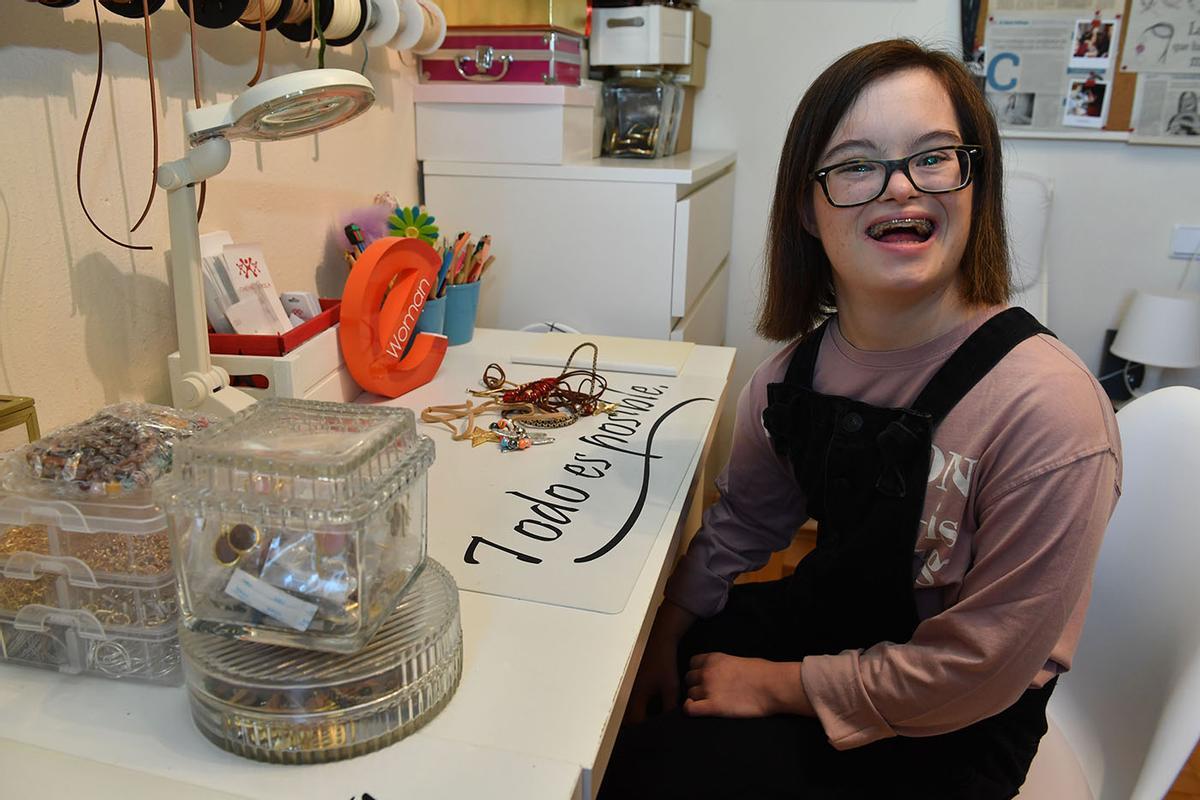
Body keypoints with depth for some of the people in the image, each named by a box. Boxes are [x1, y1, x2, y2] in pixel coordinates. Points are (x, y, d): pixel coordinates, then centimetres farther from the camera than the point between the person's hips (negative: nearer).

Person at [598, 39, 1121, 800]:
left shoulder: (1048, 407, -28)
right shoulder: (800, 365, -8)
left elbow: (977, 671, -22)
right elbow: (744, 516, 6)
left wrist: (778, 685, -15)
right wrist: (667, 635, -2)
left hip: (942, 738, -5)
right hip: (828, 616, 5)